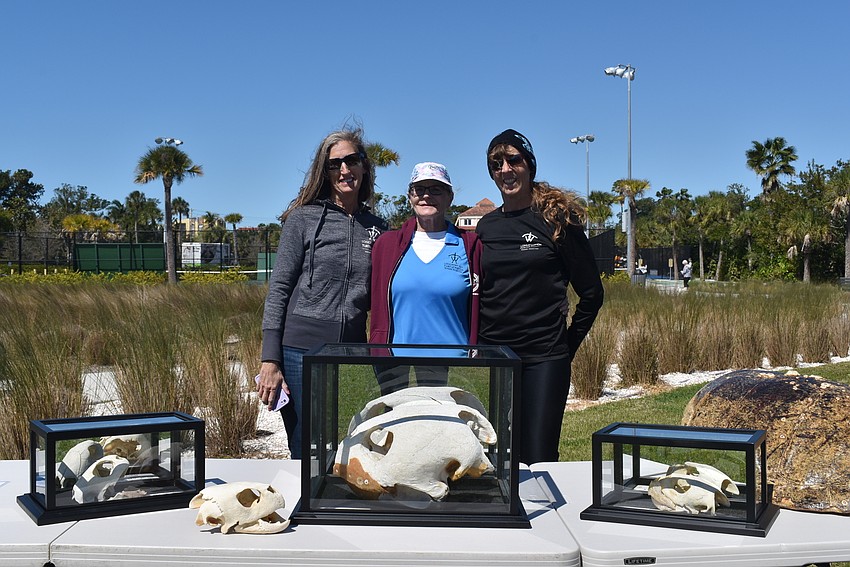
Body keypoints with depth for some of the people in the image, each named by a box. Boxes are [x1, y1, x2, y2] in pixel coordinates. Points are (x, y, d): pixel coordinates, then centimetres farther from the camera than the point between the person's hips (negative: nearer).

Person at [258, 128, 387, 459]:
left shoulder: (376, 229, 11)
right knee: (305, 452, 2)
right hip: (301, 349, -3)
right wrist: (270, 360, -7)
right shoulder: (304, 218, 1)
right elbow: (278, 289, -1)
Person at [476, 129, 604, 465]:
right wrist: (476, 344, 9)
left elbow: (591, 292, 1)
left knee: (538, 458, -4)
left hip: (543, 358, -3)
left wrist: (569, 344, 0)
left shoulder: (556, 218, -1)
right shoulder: (485, 227, 10)